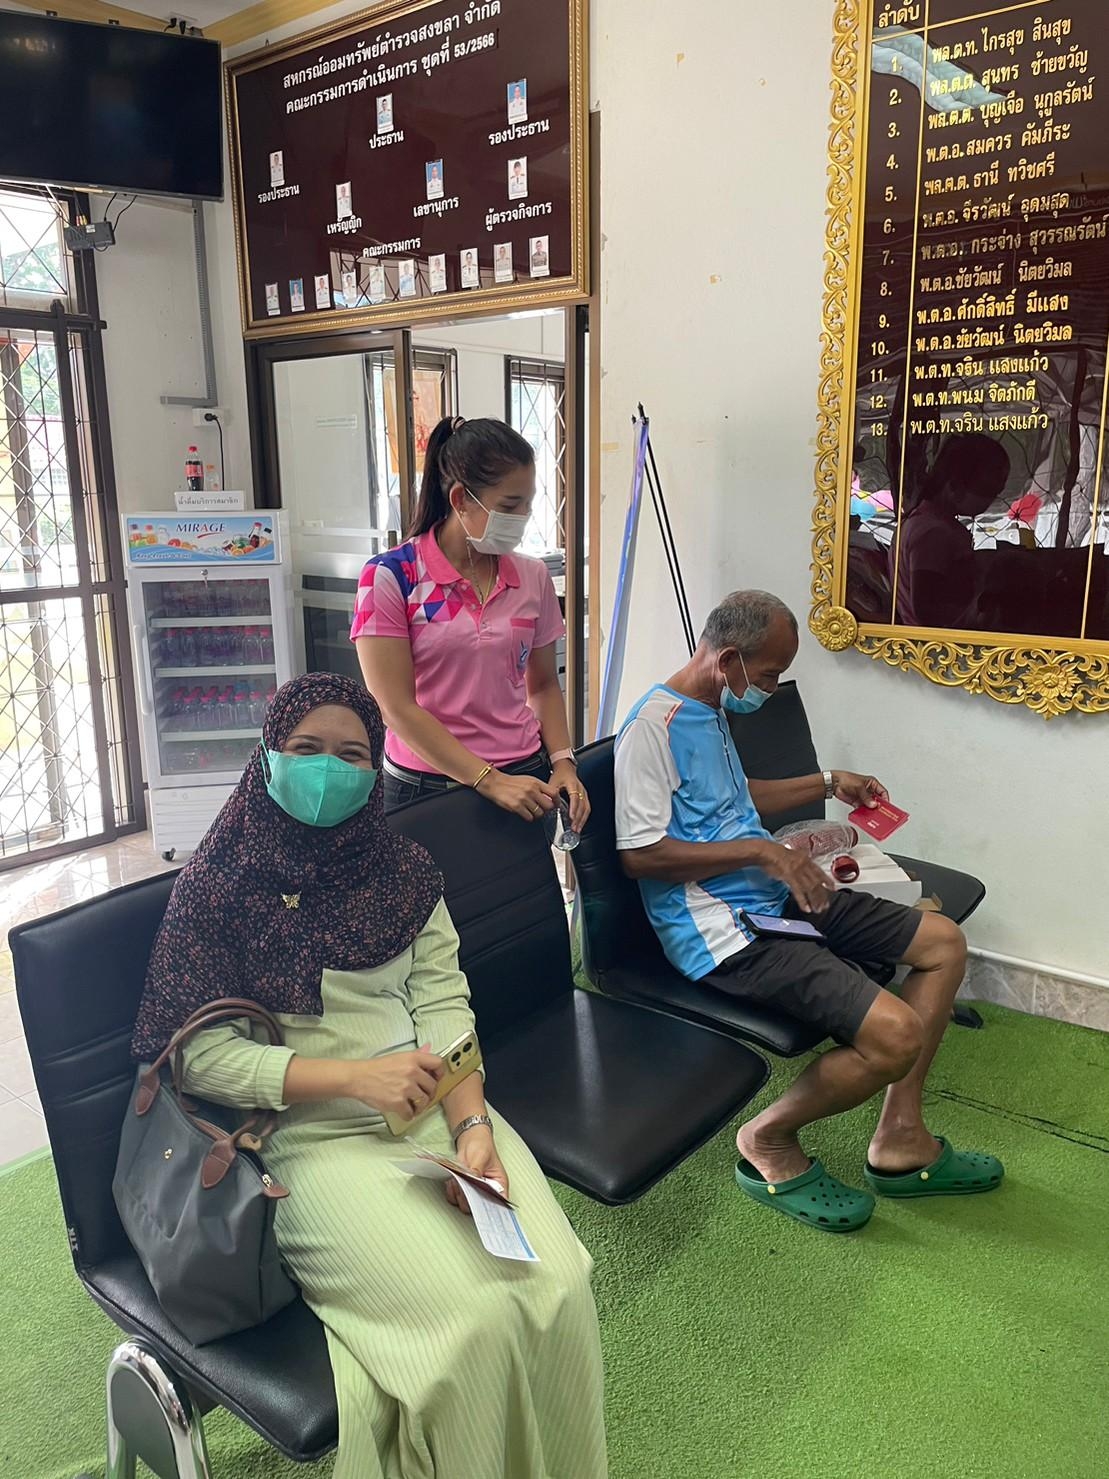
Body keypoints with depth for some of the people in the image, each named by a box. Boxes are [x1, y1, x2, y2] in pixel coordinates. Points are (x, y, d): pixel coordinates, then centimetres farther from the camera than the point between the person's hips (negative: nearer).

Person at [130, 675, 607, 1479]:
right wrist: (354, 1077, -18)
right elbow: (204, 1053, -7)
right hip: (314, 1137, -4)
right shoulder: (216, 888, -4)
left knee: (558, 1285, -15)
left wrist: (473, 1127, -16)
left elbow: (444, 1005, 0)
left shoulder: (403, 871, 7)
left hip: (435, 1106, 4)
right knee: (472, 1314, -21)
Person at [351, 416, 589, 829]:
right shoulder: (390, 578, -10)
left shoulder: (533, 577, 4)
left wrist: (562, 763, -3)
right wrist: (490, 782, -18)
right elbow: (397, 709, -13)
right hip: (425, 789, -3)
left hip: (525, 783, 4)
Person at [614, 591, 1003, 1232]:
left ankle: (900, 1141, 17)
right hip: (724, 929, -11)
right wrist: (760, 851, -20)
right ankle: (769, 1142, 4)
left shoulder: (711, 712, 15)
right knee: (896, 1035, -23)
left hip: (774, 894, 11)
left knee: (944, 941, 11)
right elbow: (641, 853, -22)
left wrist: (829, 784, 26)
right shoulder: (654, 726, -17)